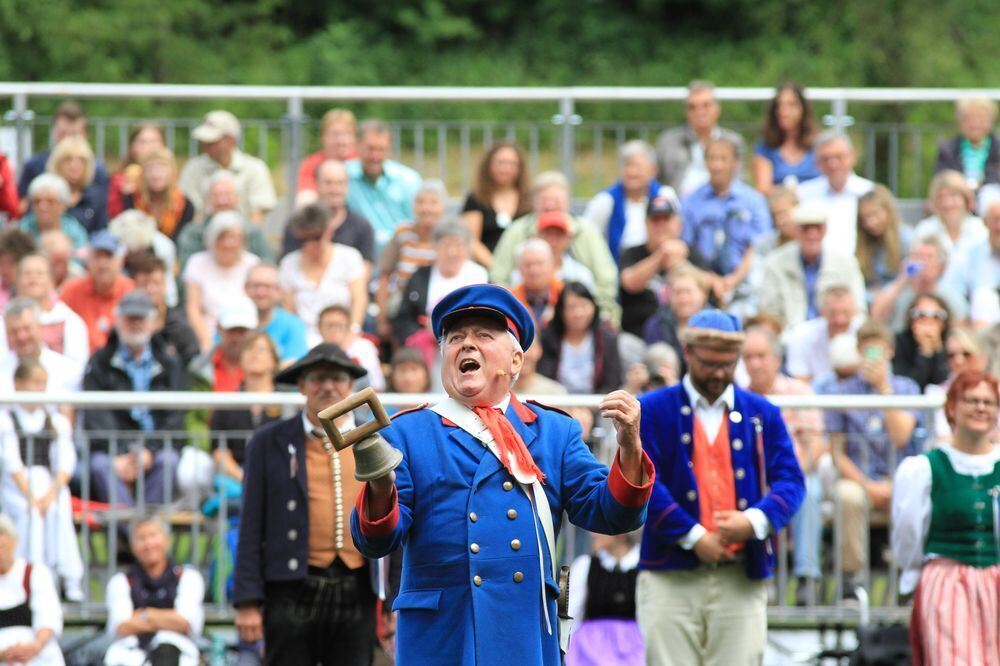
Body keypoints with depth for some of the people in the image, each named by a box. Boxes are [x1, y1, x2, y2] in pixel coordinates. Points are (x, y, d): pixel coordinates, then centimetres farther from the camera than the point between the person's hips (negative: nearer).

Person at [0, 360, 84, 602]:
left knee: (60, 510, -29)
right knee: (30, 513, -32)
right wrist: (31, 497, -19)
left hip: (51, 485, 2)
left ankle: (71, 579, -32)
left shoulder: (58, 422, 13)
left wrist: (52, 493, -15)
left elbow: (66, 462, 3)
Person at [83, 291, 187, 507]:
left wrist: (150, 450, -14)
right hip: (111, 447, -1)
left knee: (168, 461, -32)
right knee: (100, 465, -33)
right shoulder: (100, 363, 11)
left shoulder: (169, 364, 15)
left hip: (156, 447, 1)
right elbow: (94, 418, -1)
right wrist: (117, 456, -17)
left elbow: (174, 416, 4)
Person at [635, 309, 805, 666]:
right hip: (671, 577, -2)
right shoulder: (652, 411, 6)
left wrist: (756, 520, -14)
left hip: (742, 579, 2)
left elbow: (789, 479, 7)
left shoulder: (762, 414, 14)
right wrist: (693, 537, -12)